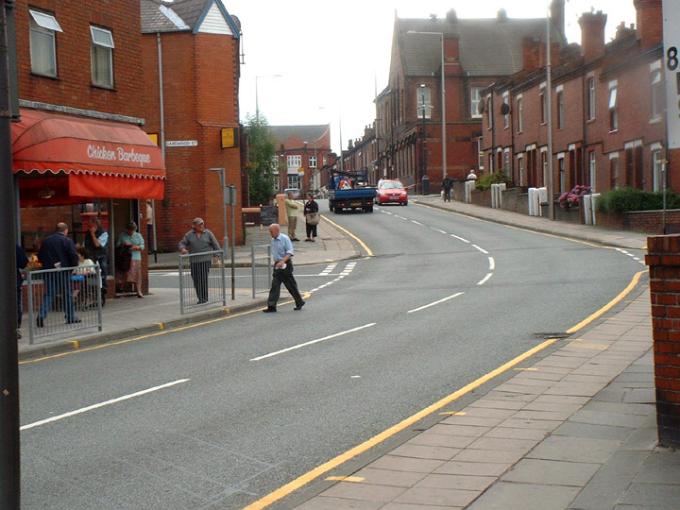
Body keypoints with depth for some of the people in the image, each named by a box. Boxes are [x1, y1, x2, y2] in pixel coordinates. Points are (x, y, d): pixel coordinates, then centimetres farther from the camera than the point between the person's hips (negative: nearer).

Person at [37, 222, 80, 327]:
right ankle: (70, 317, 15)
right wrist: (73, 267, 0)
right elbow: (74, 256, -15)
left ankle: (41, 316, -10)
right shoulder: (67, 241, -8)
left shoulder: (46, 240, 6)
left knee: (48, 295, 5)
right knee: (67, 294, 9)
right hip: (63, 273, -3)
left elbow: (40, 256, 9)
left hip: (49, 272, 3)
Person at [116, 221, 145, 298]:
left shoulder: (138, 236, 12)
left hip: (135, 258, 0)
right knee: (123, 275, -4)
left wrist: (136, 247, -13)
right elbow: (117, 245, 8)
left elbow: (142, 246, 6)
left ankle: (139, 292, -4)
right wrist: (123, 245, -10)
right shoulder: (122, 235, 11)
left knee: (137, 275, -5)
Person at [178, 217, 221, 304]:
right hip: (194, 261, 2)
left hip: (206, 260, -2)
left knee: (203, 278, -11)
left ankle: (204, 298, -4)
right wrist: (183, 249, -19)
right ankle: (200, 297, 15)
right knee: (196, 279, 1)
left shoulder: (208, 233, 2)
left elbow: (215, 245, 5)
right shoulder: (189, 235, 5)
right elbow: (182, 243, 3)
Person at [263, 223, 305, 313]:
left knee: (291, 285, 1)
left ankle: (299, 302, 15)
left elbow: (290, 252, -17)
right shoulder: (273, 240, 11)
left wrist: (282, 261, -28)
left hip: (285, 265, -7)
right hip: (277, 265, 7)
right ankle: (271, 306, 2)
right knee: (275, 285, 1)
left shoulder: (285, 238, -11)